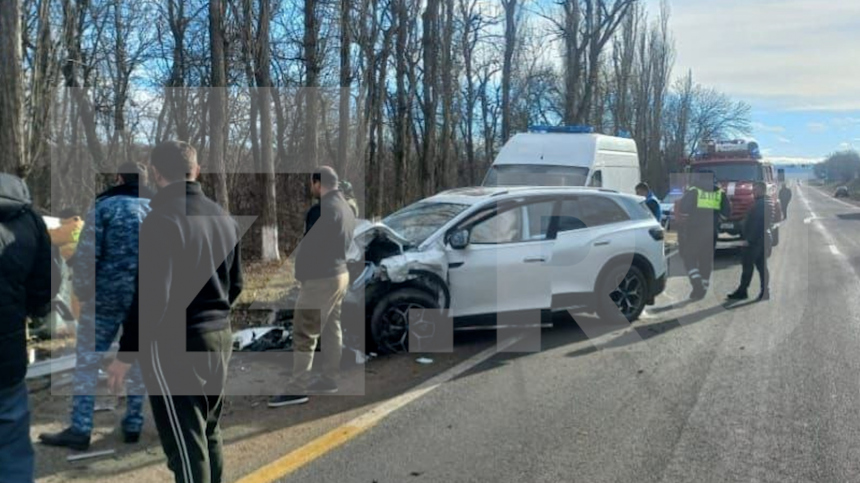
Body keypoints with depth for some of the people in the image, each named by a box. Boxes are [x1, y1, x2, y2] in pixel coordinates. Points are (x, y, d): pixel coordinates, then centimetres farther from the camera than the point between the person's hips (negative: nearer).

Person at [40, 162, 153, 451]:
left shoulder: (104, 206, -4)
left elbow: (86, 254, -10)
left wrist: (82, 290, 0)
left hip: (107, 294, -3)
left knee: (88, 359, 3)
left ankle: (80, 429, 2)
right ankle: (133, 424, 17)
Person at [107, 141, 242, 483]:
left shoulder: (162, 219, -15)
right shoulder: (224, 218, 8)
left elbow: (151, 295, -20)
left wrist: (127, 352, -12)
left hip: (174, 345, -7)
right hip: (220, 338, 8)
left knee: (186, 445, 0)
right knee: (209, 435, 20)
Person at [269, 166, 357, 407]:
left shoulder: (324, 208, -18)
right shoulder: (346, 207, 11)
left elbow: (310, 245, -16)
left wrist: (300, 272, -4)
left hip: (321, 278, -10)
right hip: (340, 274, 10)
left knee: (303, 333, -5)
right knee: (331, 329, 15)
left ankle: (298, 389, -2)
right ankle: (329, 379, 24)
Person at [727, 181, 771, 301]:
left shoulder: (759, 205, -15)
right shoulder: (765, 204, 17)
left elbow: (755, 224, -21)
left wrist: (749, 239, -20)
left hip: (754, 241, -10)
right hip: (761, 241, 10)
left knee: (747, 266, -5)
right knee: (761, 266, 8)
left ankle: (742, 291, -1)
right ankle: (765, 292, 8)